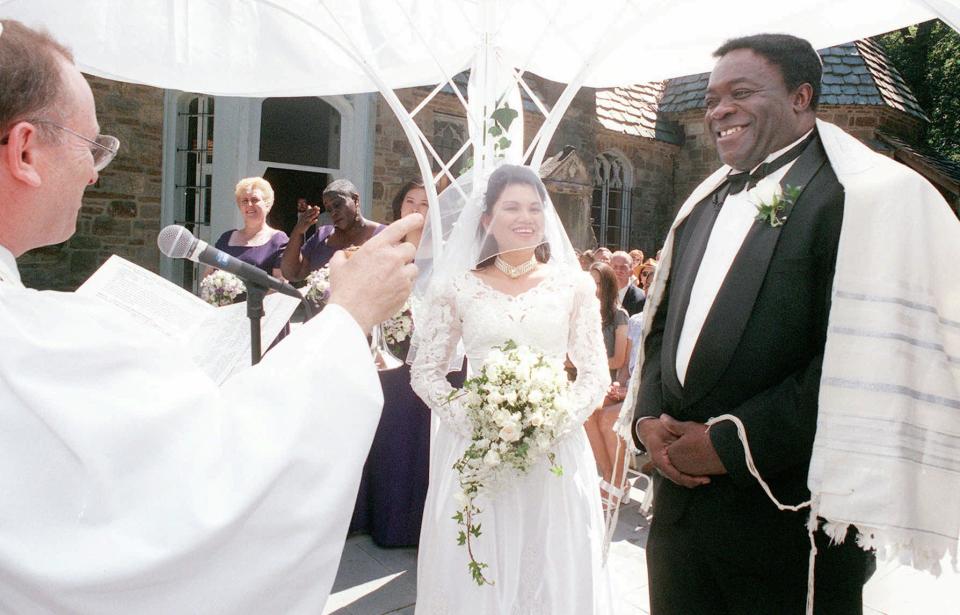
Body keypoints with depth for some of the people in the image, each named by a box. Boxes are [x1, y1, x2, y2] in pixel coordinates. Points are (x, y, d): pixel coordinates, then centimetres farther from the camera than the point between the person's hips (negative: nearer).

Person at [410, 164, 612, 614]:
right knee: (475, 576, 8)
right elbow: (425, 372, 3)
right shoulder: (456, 286, 1)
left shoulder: (574, 284, 3)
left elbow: (596, 373, 4)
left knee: (555, 575, 10)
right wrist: (472, 423, -11)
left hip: (556, 453, 1)